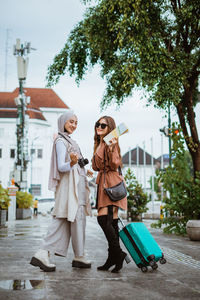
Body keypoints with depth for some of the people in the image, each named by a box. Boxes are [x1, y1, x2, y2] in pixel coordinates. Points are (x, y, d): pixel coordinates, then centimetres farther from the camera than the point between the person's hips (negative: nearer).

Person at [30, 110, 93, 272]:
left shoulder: (69, 140, 21)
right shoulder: (60, 141, -8)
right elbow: (61, 167, -16)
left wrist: (84, 171, 39)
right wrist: (72, 163, -36)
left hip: (76, 184, 9)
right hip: (70, 185, -9)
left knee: (61, 221, 1)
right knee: (77, 219, -4)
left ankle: (43, 254, -5)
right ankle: (79, 257, 6)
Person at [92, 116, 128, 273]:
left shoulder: (111, 142, -6)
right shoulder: (99, 144, 21)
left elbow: (114, 165, -15)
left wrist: (111, 148, -27)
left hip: (111, 183, -9)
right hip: (104, 183, 9)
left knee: (103, 218, -18)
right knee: (111, 221, 7)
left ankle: (118, 253, -13)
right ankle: (113, 258, 10)